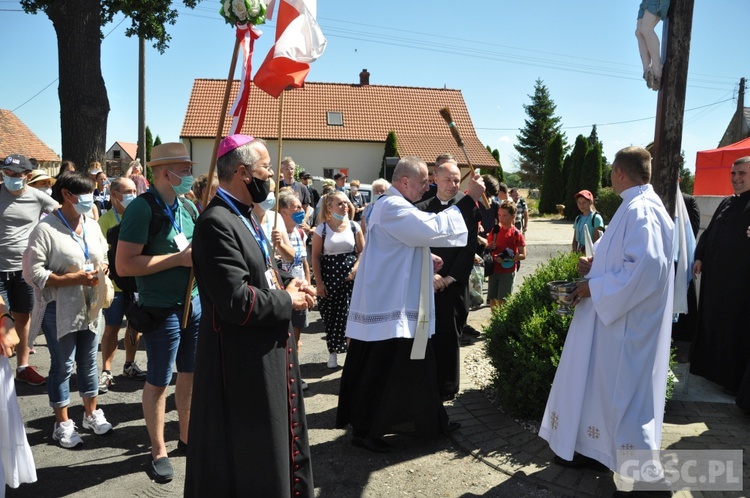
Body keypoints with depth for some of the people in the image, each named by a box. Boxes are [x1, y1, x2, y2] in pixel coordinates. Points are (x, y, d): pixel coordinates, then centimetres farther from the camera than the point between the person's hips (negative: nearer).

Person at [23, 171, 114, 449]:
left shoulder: (92, 226, 7)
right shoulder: (46, 229, -14)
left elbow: (104, 257, 19)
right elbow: (33, 273, -17)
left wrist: (101, 268, -4)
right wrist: (74, 278, -23)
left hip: (90, 305, 6)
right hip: (60, 309, -6)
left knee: (88, 361, 16)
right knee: (63, 365, 5)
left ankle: (91, 413, 31)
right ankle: (62, 424, 20)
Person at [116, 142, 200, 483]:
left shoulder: (188, 207, 7)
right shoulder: (142, 208, -15)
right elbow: (125, 265, -20)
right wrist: (179, 259, -20)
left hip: (195, 302, 7)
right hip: (162, 310, -7)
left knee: (190, 375, 17)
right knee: (158, 382, 8)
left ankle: (187, 437, 34)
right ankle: (158, 451, 25)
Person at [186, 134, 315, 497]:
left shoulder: (243, 216, 10)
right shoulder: (217, 223, -23)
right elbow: (235, 301, -29)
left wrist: (287, 284, 1)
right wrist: (288, 301, -15)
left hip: (267, 351, 10)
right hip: (242, 361, -10)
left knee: (273, 445, 25)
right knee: (247, 462, 8)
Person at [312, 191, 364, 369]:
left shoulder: (354, 226, 2)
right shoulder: (321, 229, -2)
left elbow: (362, 252, 4)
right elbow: (315, 257, -2)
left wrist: (354, 270, -10)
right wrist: (318, 282, -6)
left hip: (350, 277, 0)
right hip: (329, 276, 0)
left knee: (349, 314, -5)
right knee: (330, 316, 4)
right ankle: (333, 352, 17)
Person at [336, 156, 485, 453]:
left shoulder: (392, 205, 17)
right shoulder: (393, 207, -18)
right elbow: (434, 228, -26)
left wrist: (427, 257, 11)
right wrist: (471, 198, -20)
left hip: (398, 305, 11)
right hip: (390, 307, -11)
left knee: (412, 367, 17)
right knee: (379, 371, 0)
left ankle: (431, 421, 29)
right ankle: (364, 431, 14)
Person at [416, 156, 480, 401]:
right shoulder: (422, 209, 7)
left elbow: (469, 248, -5)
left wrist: (448, 278, -9)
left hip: (454, 286, -2)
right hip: (426, 285, 2)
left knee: (450, 339, 6)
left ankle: (447, 389, 19)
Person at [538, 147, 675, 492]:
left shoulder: (641, 210, -20)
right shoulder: (637, 206, 11)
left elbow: (647, 268, -30)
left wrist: (594, 286, -21)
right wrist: (595, 267, 9)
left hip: (627, 325, -10)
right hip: (616, 319, 10)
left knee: (624, 393, 0)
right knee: (598, 383, 18)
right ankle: (597, 449, 32)